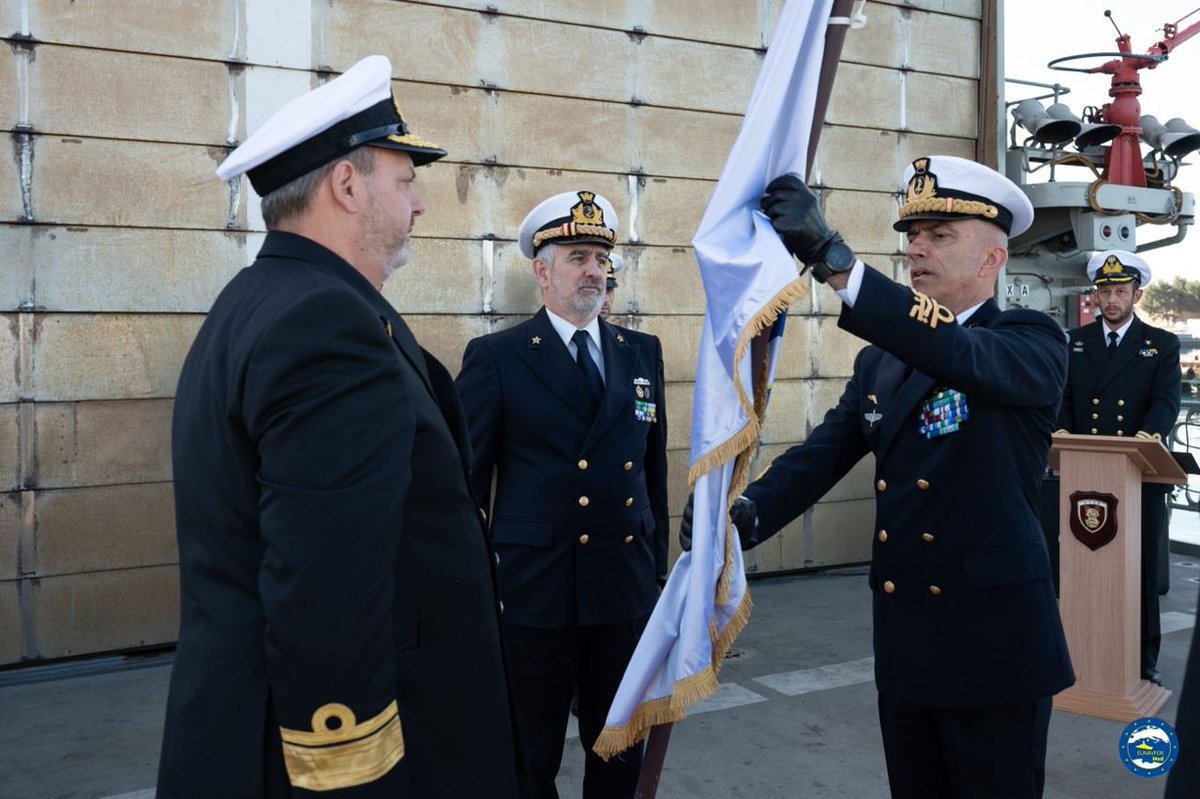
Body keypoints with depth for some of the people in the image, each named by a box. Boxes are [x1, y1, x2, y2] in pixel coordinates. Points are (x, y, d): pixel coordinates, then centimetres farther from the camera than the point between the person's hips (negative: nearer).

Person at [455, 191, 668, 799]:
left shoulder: (642, 353, 8)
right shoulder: (495, 357, -5)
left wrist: (657, 564, 12)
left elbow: (653, 463, 12)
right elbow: (469, 478, -3)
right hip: (533, 590, -4)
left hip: (626, 588, 4)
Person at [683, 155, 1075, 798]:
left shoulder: (1033, 342, -7)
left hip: (994, 644, -5)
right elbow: (822, 454, -1)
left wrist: (830, 256, -40)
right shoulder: (879, 362, 11)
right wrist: (747, 515, -21)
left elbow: (958, 354, -29)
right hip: (902, 644, 5)